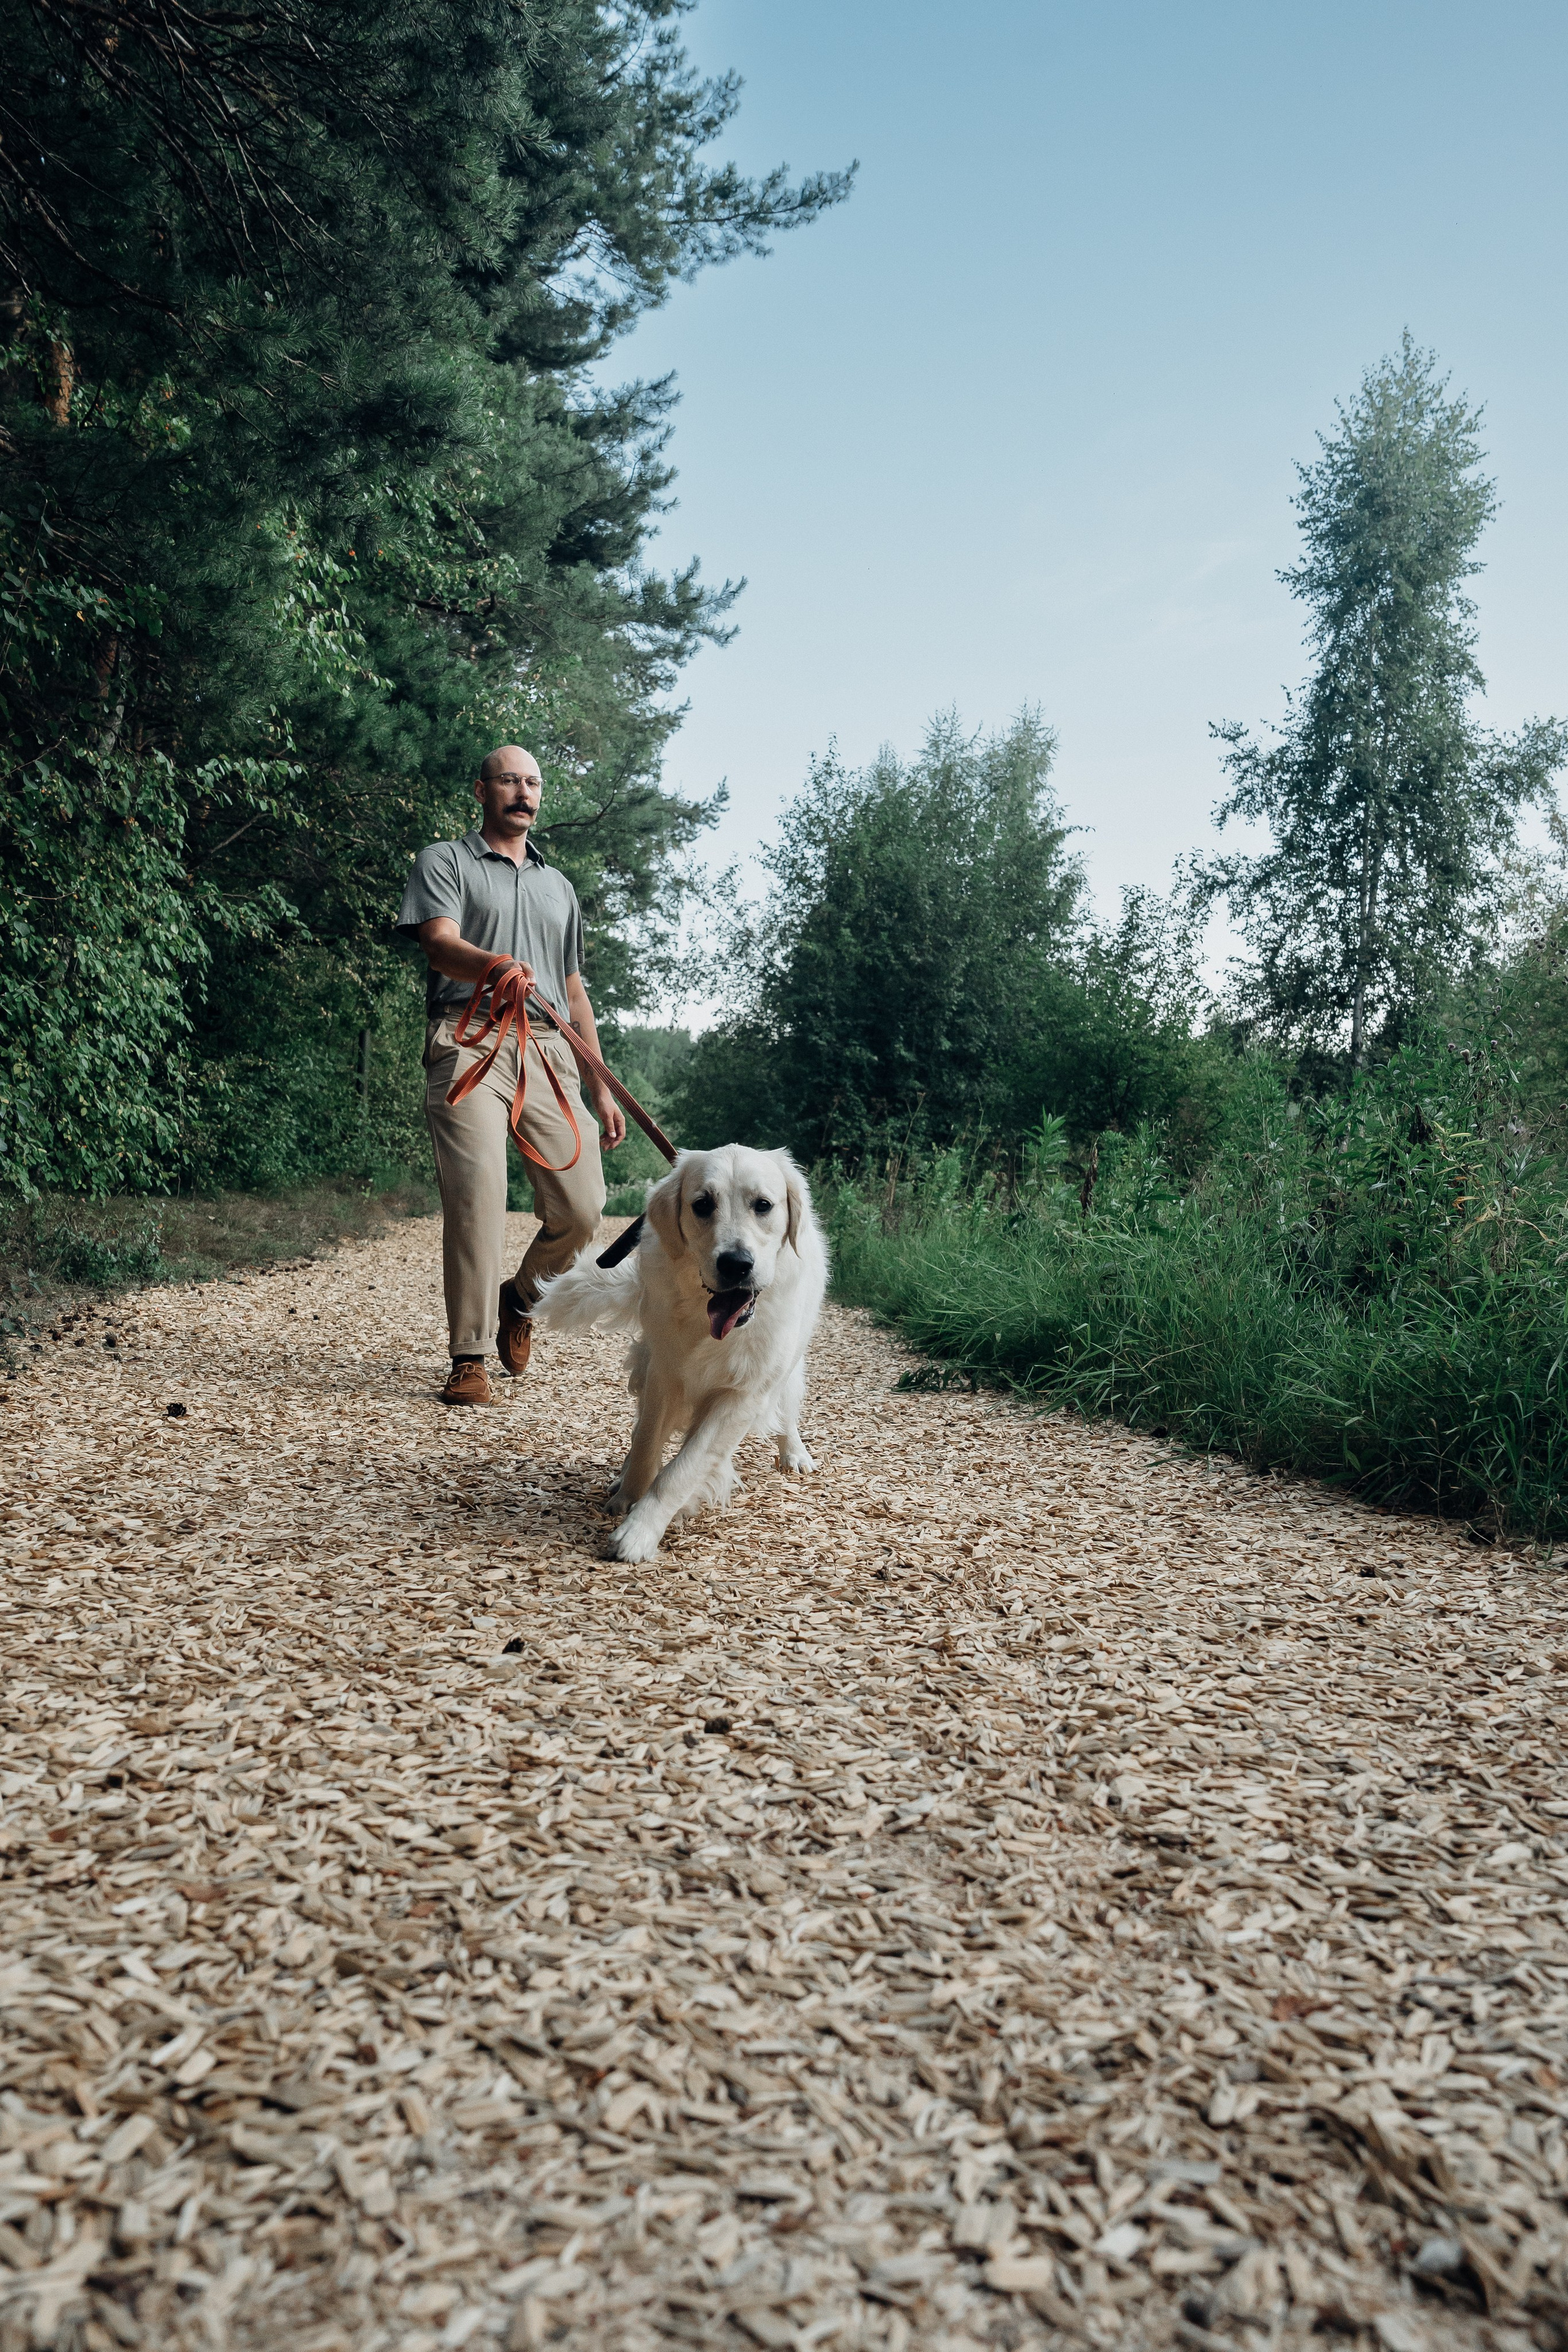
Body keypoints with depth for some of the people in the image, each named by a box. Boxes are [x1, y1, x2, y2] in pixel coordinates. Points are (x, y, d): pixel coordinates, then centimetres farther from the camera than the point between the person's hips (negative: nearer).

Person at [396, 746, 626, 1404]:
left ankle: (520, 1299, 24)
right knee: (476, 1199, -15)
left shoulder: (558, 887, 28)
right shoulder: (445, 861, 12)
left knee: (580, 1207, -4)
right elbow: (440, 945, -7)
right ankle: (469, 1357, -6)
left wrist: (602, 1089, 20)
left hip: (549, 1053, 4)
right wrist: (496, 967, -31)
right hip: (469, 1042, -4)